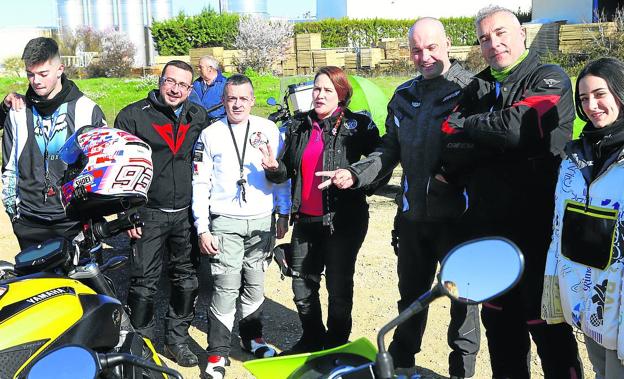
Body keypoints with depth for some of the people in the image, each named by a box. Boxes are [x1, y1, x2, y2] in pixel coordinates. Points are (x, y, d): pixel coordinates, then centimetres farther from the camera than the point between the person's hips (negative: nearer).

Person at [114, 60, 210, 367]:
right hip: (148, 215, -4)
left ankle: (177, 339, 27)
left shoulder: (199, 117, 8)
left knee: (187, 280, 11)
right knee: (144, 284, 1)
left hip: (187, 213, 4)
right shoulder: (132, 116, -4)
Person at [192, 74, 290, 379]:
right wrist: (202, 229, -3)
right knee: (225, 288, -6)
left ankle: (252, 337, 29)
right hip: (225, 222, -2)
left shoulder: (268, 130, 7)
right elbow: (200, 184, 2)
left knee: (255, 284, 11)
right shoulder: (210, 135, 4)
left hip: (262, 220, 2)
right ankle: (218, 352, 4)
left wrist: (283, 215, 7)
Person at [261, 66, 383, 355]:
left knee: (339, 287, 9)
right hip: (305, 220, 5)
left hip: (343, 221, -4)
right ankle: (311, 340, 34)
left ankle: (336, 345, 29)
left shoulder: (359, 125, -7)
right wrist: (275, 168, -9)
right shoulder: (299, 127, 7)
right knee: (302, 287, 13)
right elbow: (289, 170, 12)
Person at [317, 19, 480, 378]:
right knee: (411, 291, 19)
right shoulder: (403, 96, 10)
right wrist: (356, 173, -1)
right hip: (413, 213, 6)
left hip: (457, 214, -5)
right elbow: (390, 150, 14)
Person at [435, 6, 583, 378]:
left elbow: (517, 127, -22)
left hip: (536, 230, -6)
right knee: (498, 320, 16)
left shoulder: (550, 79, -3)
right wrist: (497, 140, -16)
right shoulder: (478, 88, 12)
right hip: (486, 227, 6)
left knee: (546, 325, -1)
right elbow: (449, 149, 0)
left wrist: (460, 126, -7)